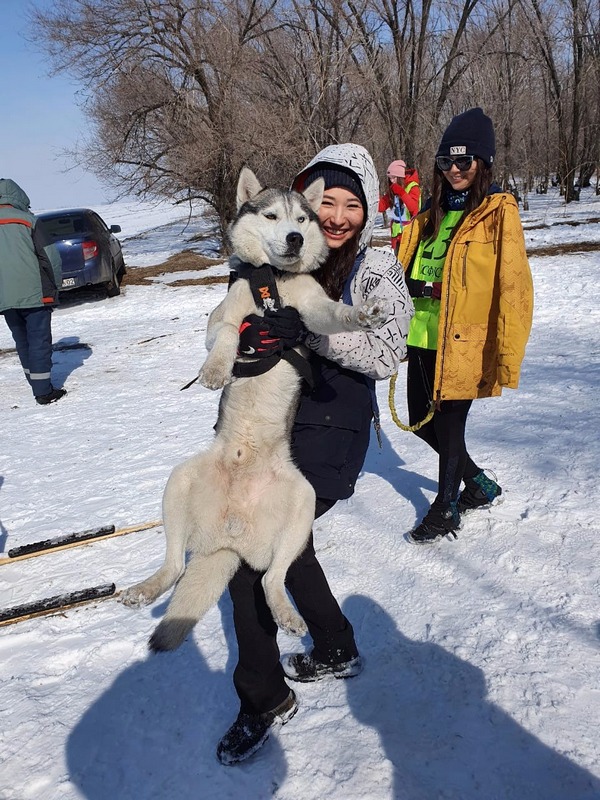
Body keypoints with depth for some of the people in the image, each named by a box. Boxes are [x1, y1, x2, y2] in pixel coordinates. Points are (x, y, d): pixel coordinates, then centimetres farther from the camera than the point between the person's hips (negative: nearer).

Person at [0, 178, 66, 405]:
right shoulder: (26, 220, -7)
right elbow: (50, 257, -8)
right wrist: (55, 285, 6)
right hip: (34, 293, -4)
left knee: (22, 342, 17)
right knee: (39, 341, 0)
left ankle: (38, 385, 24)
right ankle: (43, 391, 0)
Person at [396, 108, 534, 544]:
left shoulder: (499, 211, -6)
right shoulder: (433, 214, 15)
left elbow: (514, 288, -14)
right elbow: (405, 267, 16)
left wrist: (507, 356, -19)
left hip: (463, 343, -7)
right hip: (423, 338, 7)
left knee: (448, 425, 1)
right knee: (423, 423, 14)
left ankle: (446, 507, 26)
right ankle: (480, 483, 38)